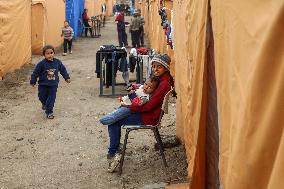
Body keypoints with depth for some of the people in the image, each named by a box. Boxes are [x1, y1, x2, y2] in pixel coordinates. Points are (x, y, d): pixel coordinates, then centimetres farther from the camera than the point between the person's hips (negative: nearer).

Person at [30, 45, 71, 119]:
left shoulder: (57, 62, -5)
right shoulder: (41, 64, -15)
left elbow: (63, 70, 9)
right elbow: (35, 73, -8)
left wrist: (67, 78, 12)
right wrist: (33, 81, -5)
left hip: (53, 85, 1)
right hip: (43, 85, -1)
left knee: (51, 99, 2)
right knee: (42, 97, 11)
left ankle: (49, 112, 14)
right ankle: (44, 104, 45)